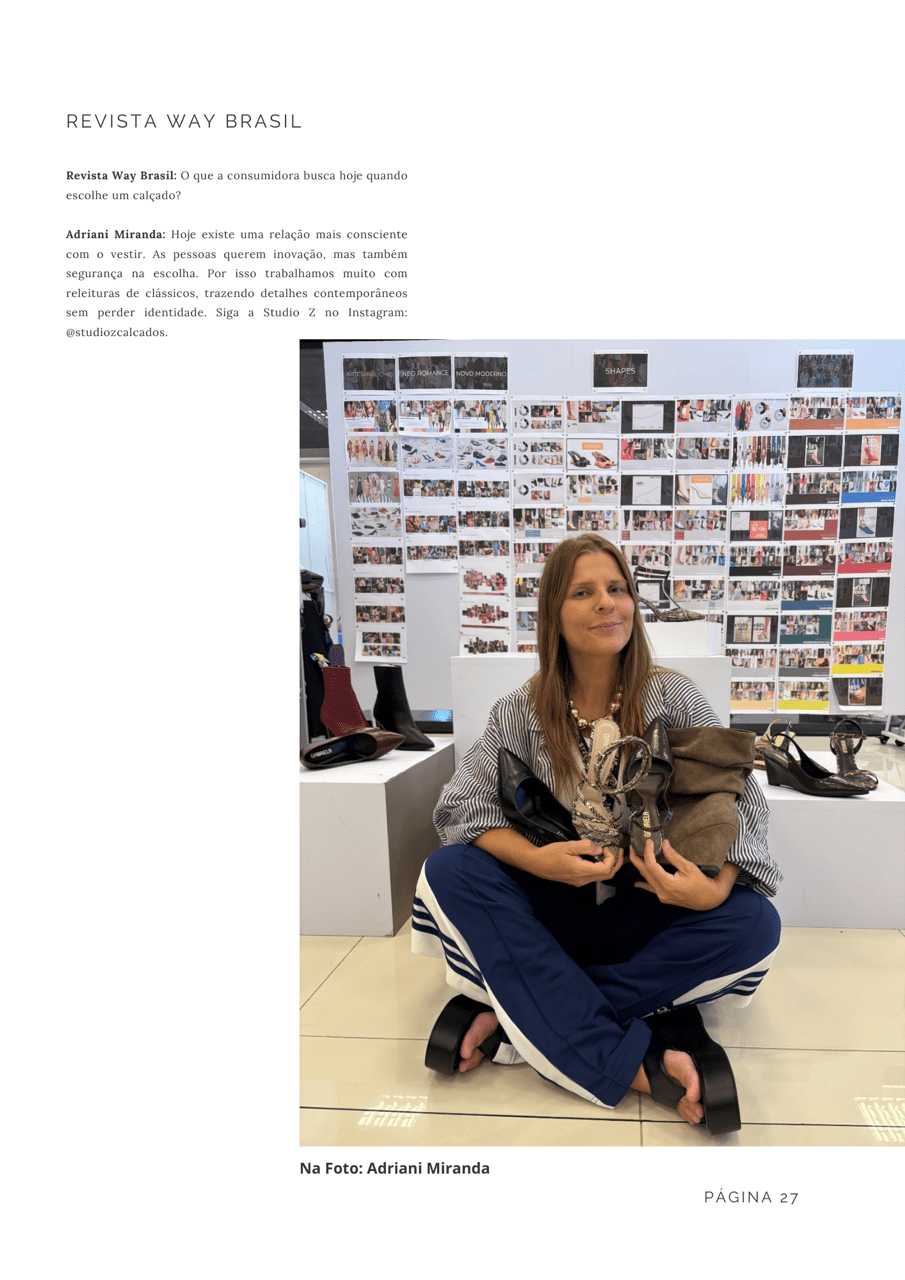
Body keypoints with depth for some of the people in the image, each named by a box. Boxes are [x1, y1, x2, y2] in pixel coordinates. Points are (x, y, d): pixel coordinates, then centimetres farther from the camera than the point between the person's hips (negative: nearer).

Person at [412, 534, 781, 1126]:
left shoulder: (675, 698, -5)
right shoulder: (523, 710, -4)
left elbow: (741, 798, -8)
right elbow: (463, 804, -10)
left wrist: (717, 886, -28)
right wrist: (538, 859, -28)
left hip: (648, 911, 0)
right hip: (552, 911, 0)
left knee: (755, 923, -29)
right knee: (447, 871, -27)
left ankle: (522, 1014, -24)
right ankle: (635, 1064, -31)